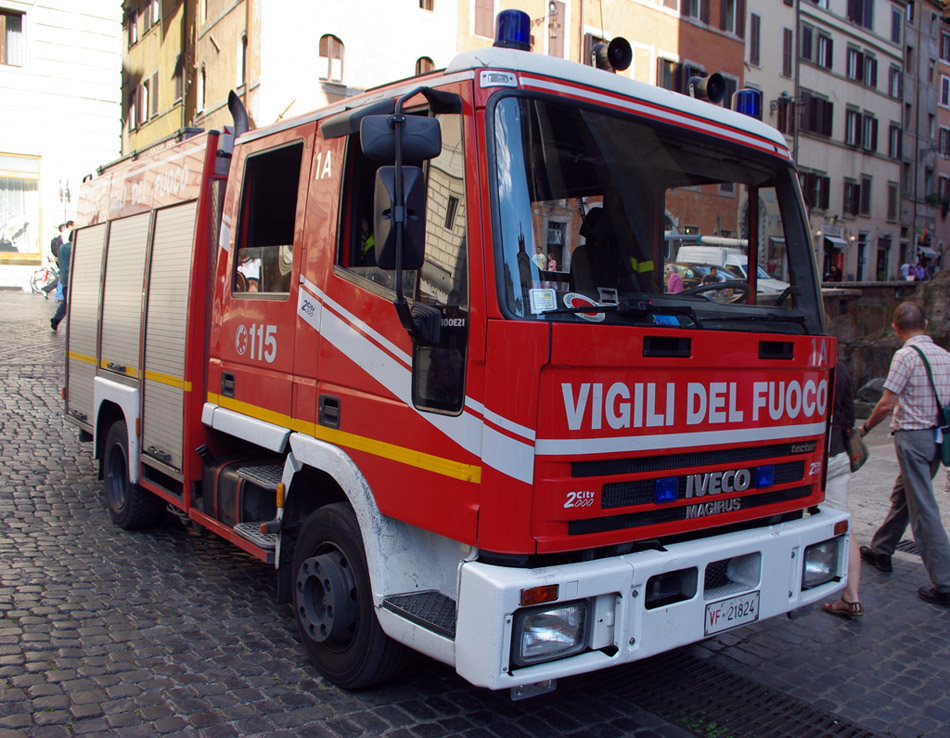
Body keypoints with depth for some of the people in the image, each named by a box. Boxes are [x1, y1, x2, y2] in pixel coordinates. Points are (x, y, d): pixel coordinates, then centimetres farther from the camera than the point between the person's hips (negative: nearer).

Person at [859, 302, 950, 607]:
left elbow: (887, 404, -14)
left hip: (913, 436, -8)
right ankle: (880, 551, 37)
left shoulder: (906, 355, -14)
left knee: (924, 509, -5)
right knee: (901, 496, 22)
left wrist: (865, 427, 1)